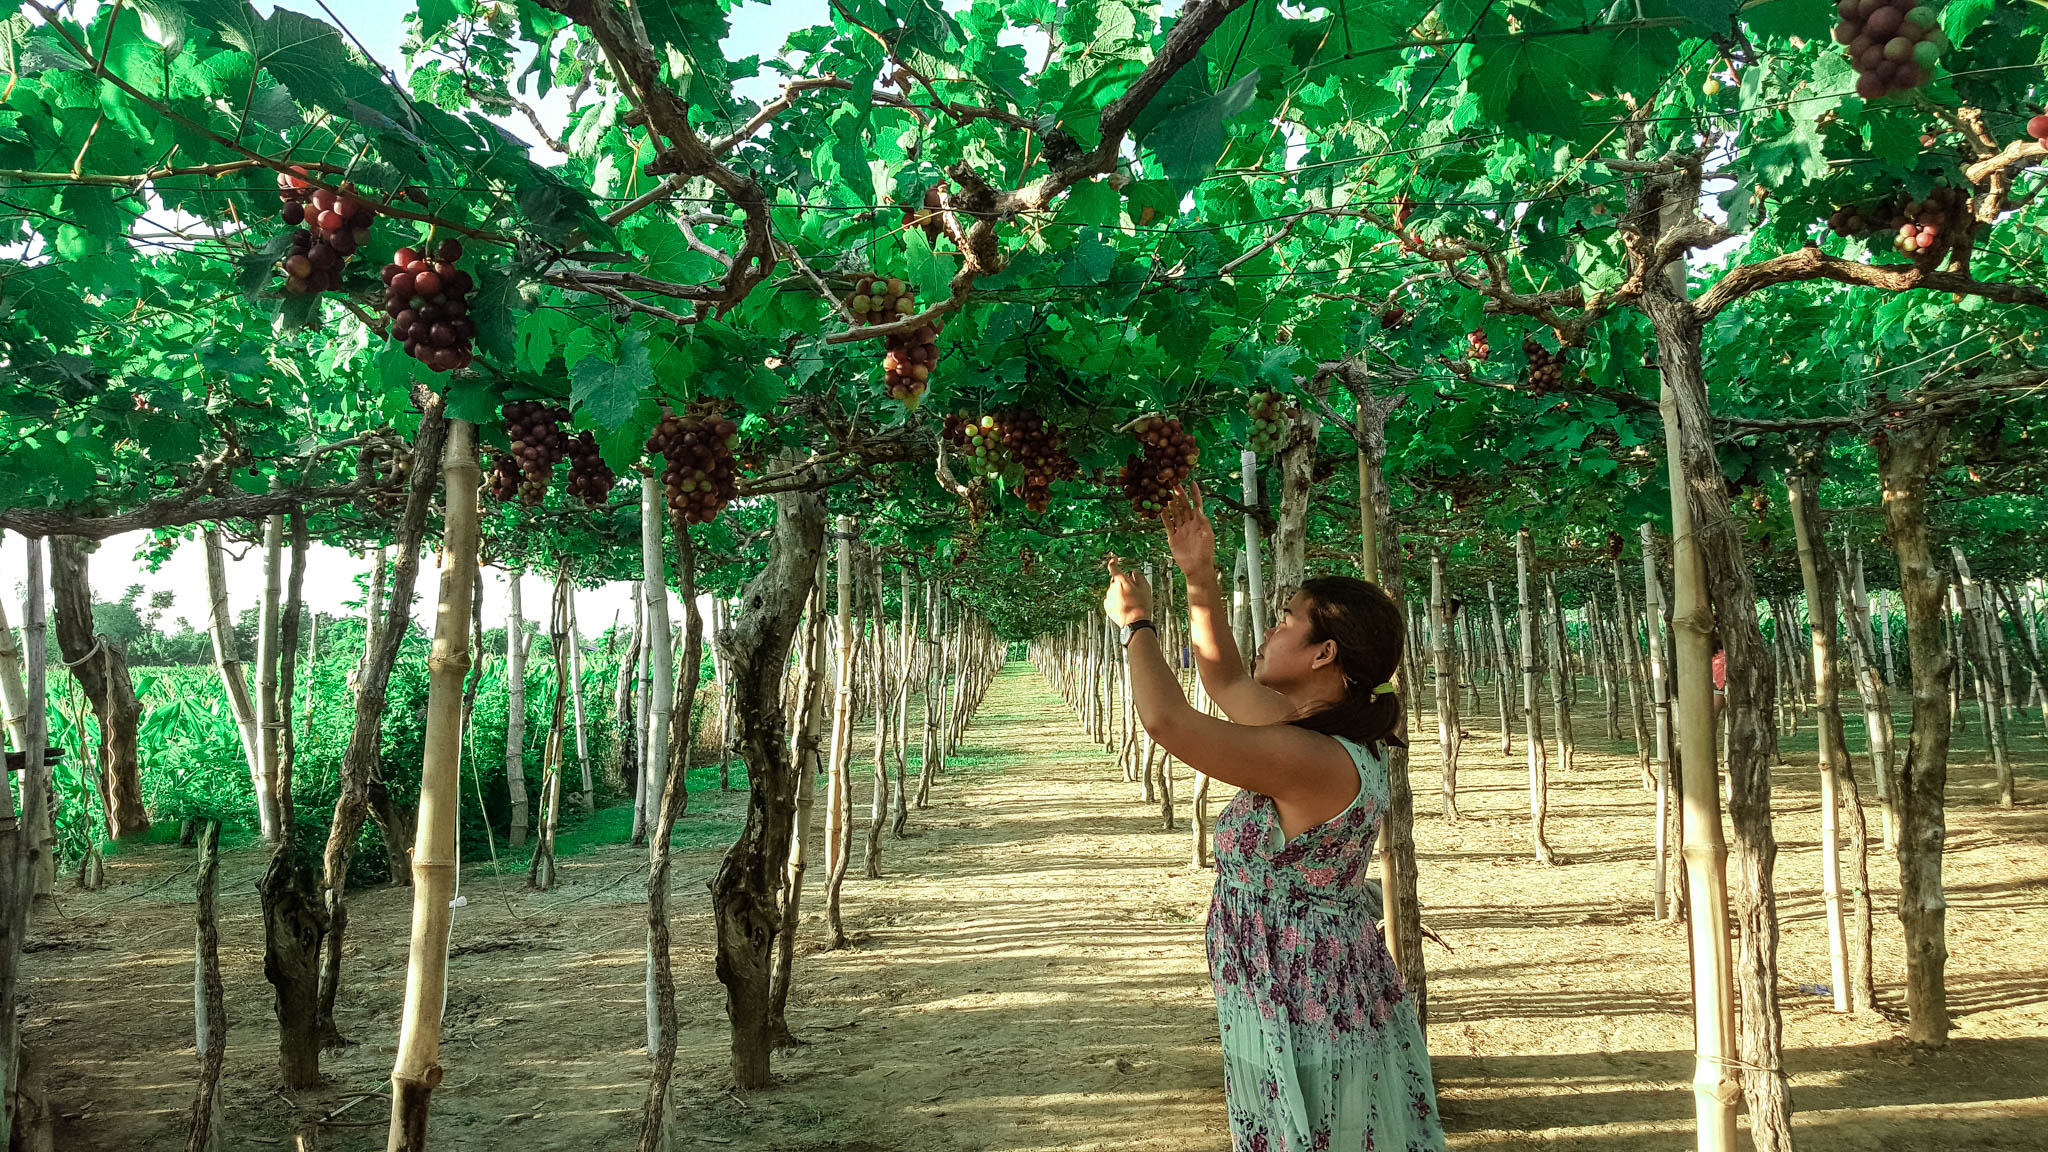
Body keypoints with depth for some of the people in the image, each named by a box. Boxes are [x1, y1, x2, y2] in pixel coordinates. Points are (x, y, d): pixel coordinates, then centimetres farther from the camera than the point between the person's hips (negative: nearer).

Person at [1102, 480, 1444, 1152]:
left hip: (1304, 1037, -9)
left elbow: (1167, 721, -28)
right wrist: (1200, 577, 12)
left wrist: (1136, 622, -12)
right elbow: (1224, 677, 17)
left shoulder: (1314, 760, -26)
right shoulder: (1331, 735, 3)